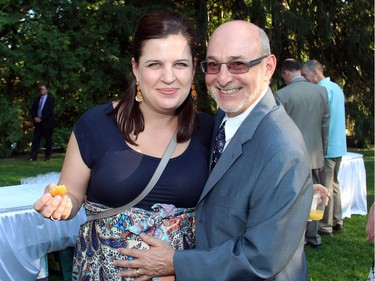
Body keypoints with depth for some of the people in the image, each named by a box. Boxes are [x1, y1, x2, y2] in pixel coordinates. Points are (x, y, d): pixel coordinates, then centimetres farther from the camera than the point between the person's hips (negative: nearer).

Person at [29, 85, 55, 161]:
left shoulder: (51, 99, 0)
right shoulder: (37, 99, 15)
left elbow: (50, 111, -10)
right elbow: (33, 109, 12)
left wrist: (41, 119, -15)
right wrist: (34, 117, -7)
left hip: (47, 123, -4)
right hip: (37, 123, 4)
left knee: (48, 140, 3)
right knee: (35, 139, -3)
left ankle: (47, 156, 12)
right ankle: (33, 156, -5)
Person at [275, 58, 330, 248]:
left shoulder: (281, 95, -12)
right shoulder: (322, 91, 1)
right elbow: (325, 125, 7)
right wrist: (322, 151, 16)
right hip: (315, 155, 5)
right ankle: (313, 236, 24)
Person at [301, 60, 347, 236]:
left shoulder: (323, 89, -15)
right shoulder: (337, 88, 14)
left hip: (326, 147, -9)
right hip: (338, 146, 9)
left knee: (324, 187, -2)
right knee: (334, 183, 16)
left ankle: (325, 226, 4)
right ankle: (337, 221, 22)